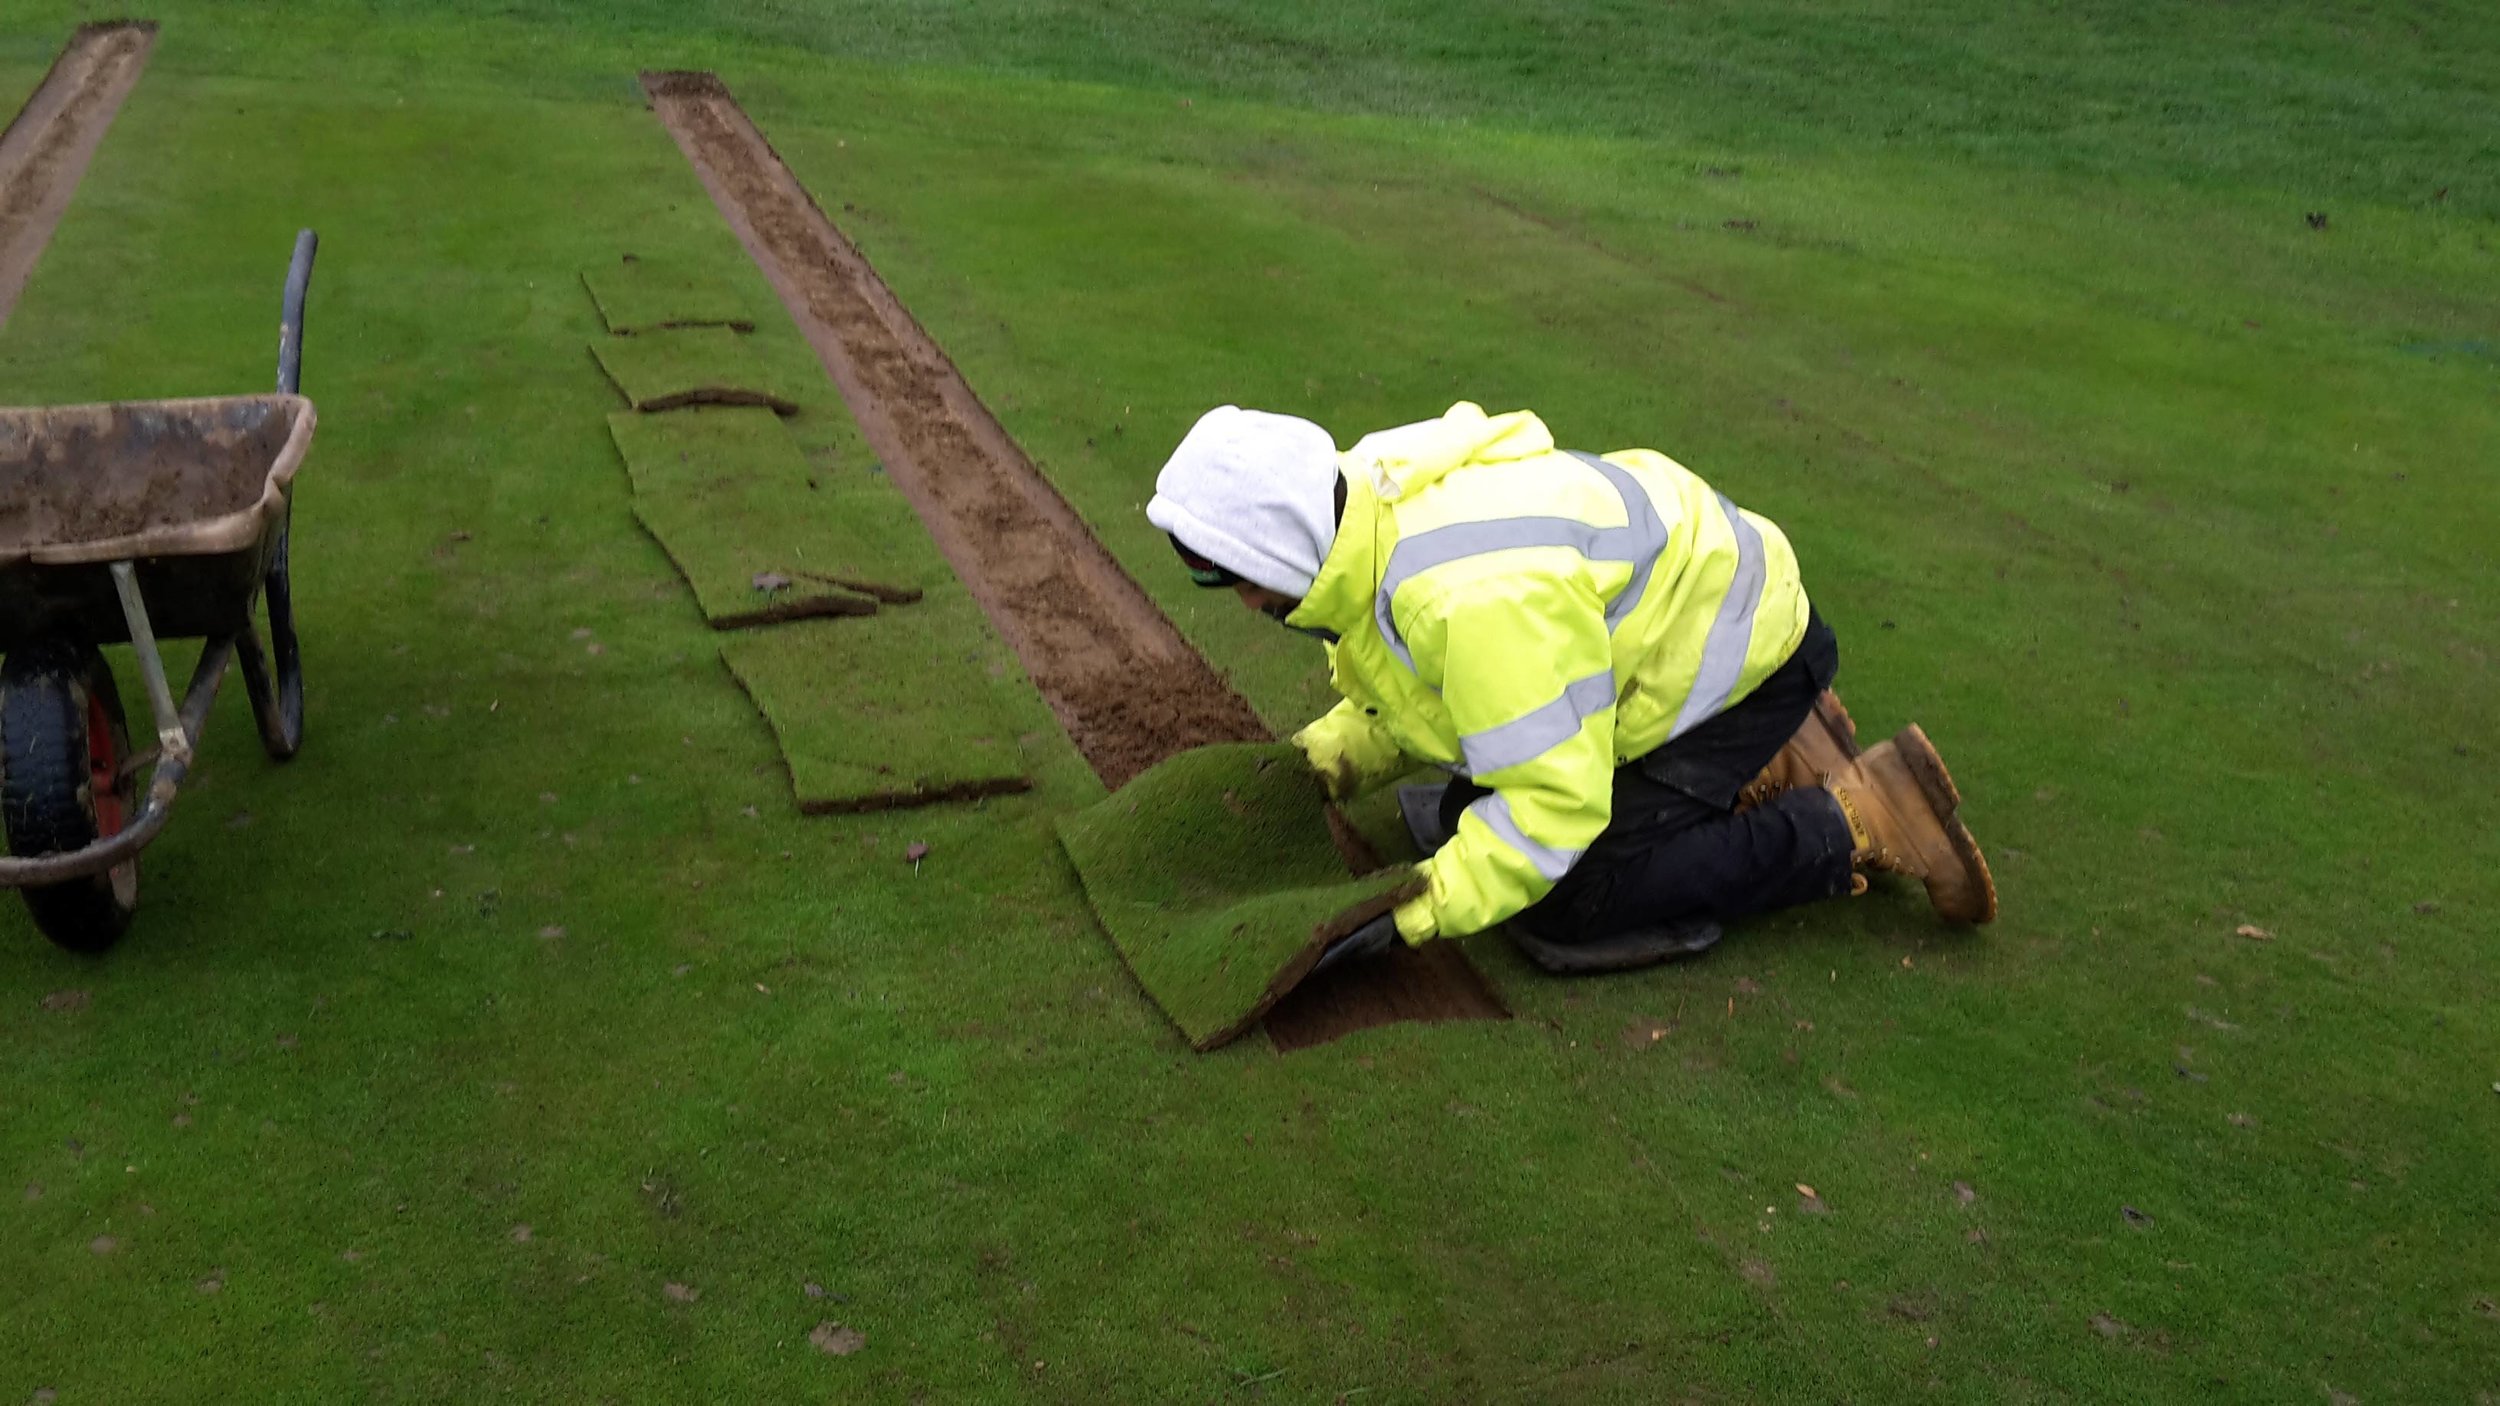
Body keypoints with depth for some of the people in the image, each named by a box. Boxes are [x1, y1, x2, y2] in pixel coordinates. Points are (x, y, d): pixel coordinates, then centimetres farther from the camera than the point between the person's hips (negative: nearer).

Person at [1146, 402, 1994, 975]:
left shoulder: (1473, 597, -38)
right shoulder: (1372, 509, -7)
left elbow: (1555, 798, -32)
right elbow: (1394, 702, 7)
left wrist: (1415, 912, -29)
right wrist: (1319, 762, -10)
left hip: (1733, 656, -9)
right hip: (1662, 625, 9)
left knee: (1560, 909, -12)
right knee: (1471, 818, 9)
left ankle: (1852, 825, -3)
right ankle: (1761, 764, 16)